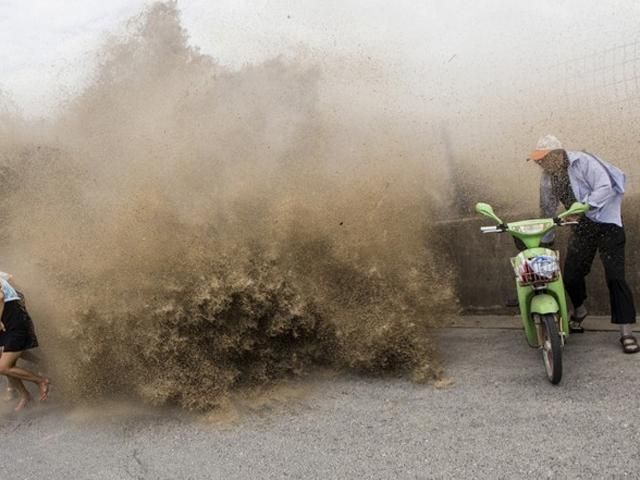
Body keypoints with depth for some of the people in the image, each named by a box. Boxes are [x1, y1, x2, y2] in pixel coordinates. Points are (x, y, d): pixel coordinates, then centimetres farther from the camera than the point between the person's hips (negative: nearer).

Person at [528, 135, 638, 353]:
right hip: (582, 226, 6)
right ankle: (579, 311, 35)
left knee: (615, 277, -12)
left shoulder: (583, 162, -19)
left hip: (607, 222, -6)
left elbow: (605, 188, -27)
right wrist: (544, 241, 11)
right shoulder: (548, 178, 2)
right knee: (571, 275, 3)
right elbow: (548, 211, 10)